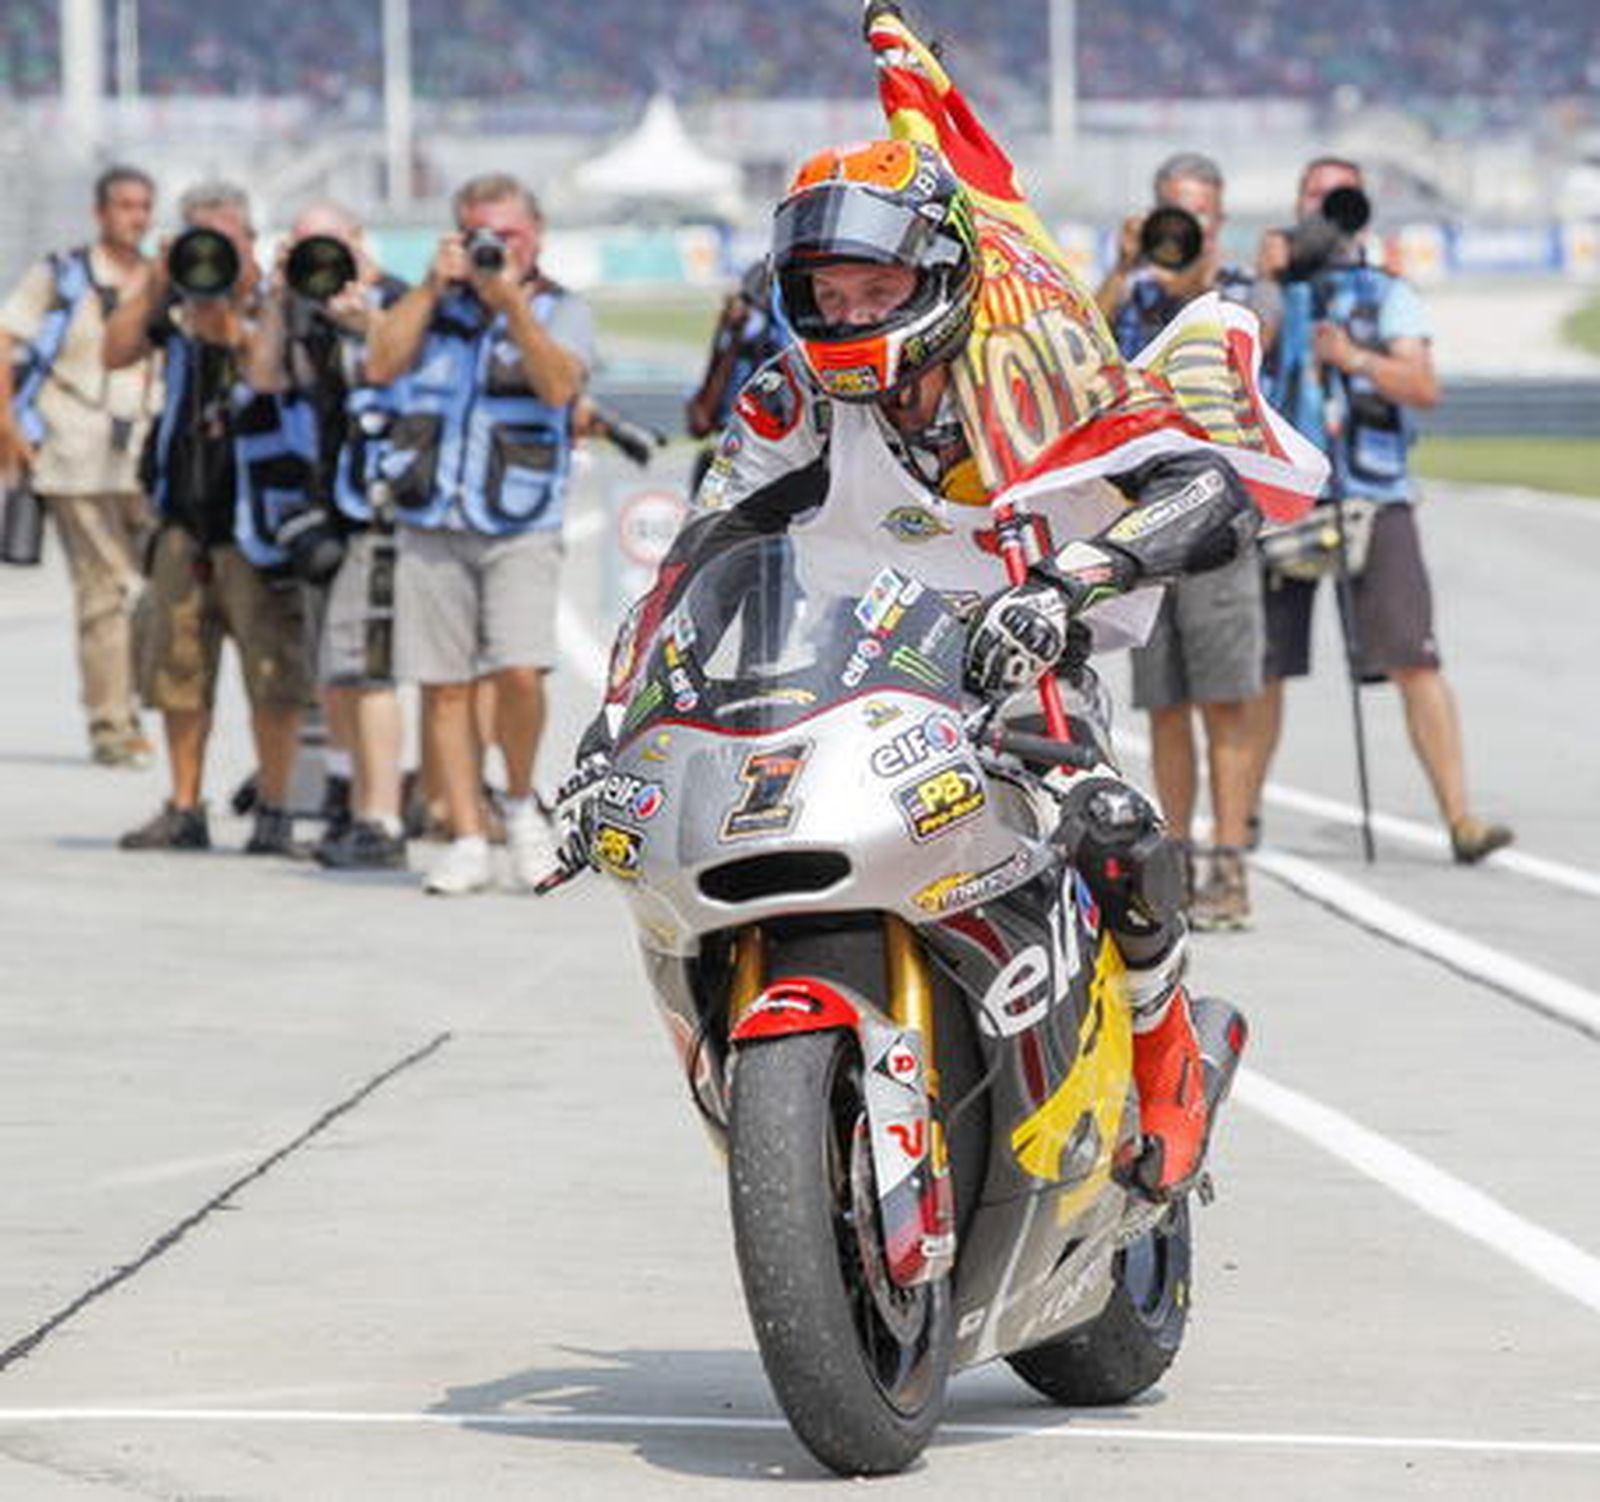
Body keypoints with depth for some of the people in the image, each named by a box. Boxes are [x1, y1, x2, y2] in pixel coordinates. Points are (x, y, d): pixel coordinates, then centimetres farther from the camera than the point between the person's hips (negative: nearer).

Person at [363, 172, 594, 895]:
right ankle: (467, 842, 8)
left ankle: (521, 803, 9)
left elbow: (559, 385, -12)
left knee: (520, 672, -17)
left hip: (521, 528, -3)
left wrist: (511, 301, -18)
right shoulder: (432, 303, 13)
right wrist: (433, 285, -6)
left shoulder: (561, 311, 6)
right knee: (444, 687, 1)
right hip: (432, 525, 3)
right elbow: (381, 366, -2)